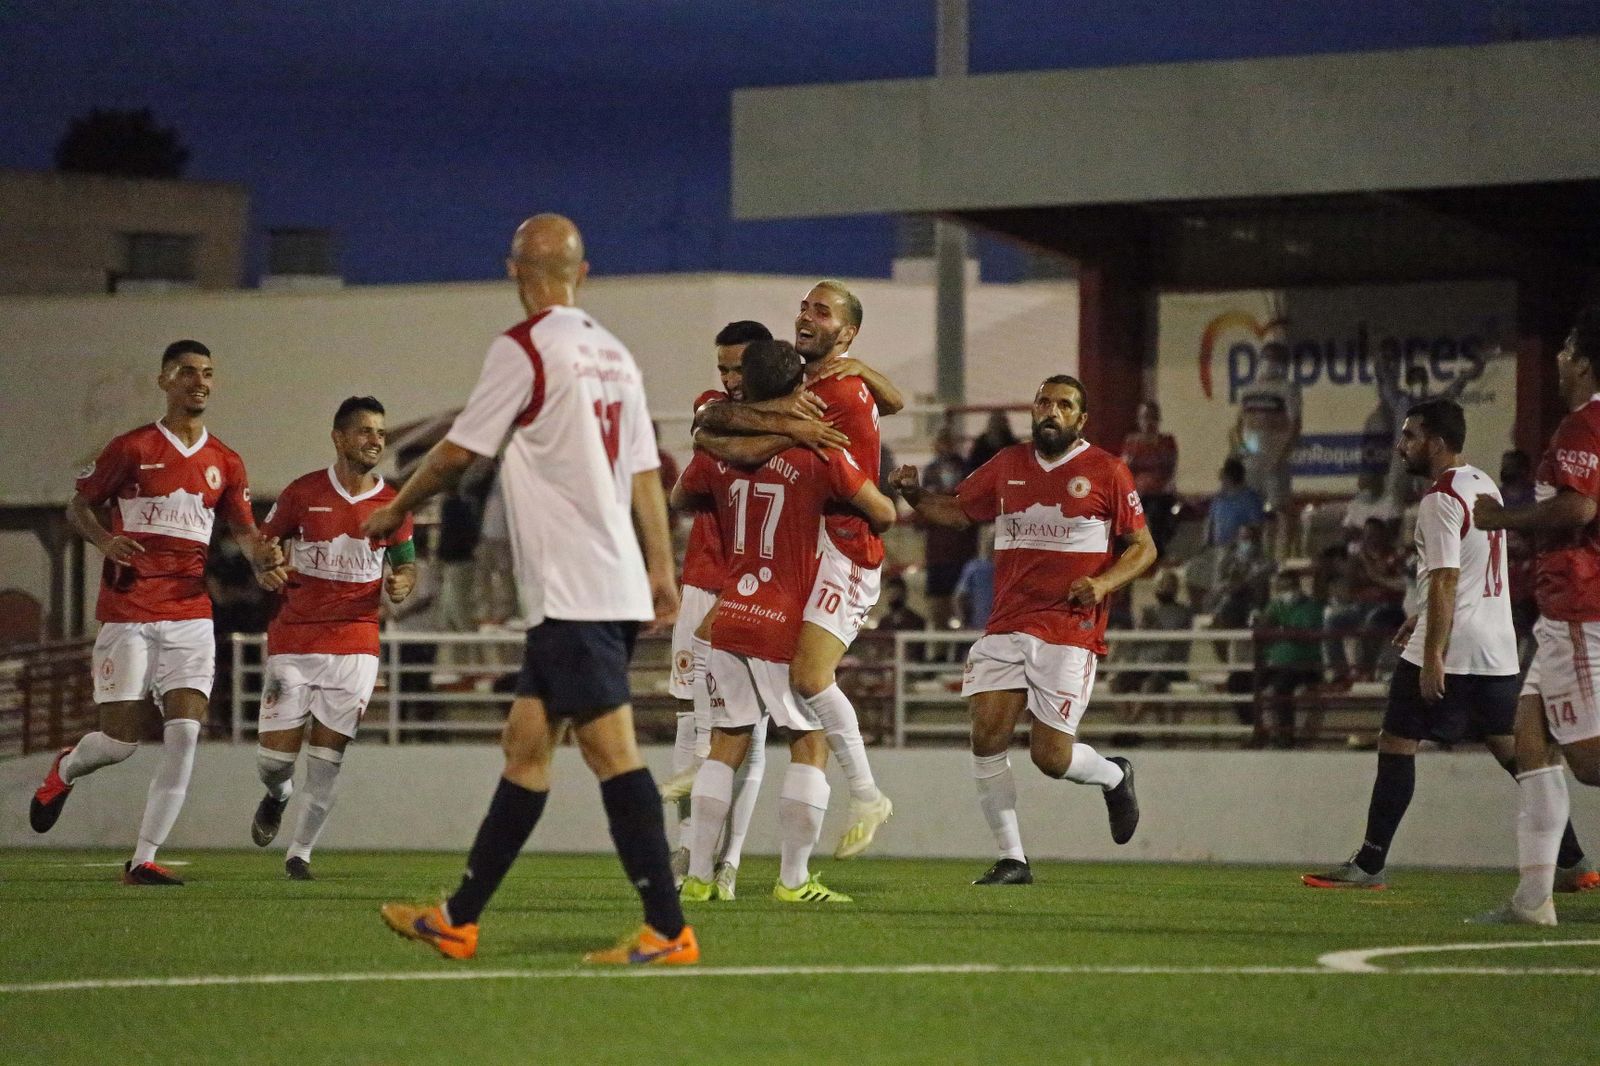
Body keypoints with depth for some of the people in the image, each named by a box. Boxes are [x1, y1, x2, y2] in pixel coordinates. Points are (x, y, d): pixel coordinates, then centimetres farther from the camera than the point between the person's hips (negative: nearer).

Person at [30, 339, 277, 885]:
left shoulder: (224, 463, 10)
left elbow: (244, 533, 16)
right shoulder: (132, 449, -1)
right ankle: (65, 769, 32)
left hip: (190, 616, 3)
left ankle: (143, 859, -4)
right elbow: (79, 506, 7)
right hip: (127, 615, -3)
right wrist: (105, 540, -14)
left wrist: (260, 552, -8)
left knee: (184, 733, -12)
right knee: (120, 740, -6)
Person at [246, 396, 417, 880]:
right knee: (274, 758, -2)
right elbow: (265, 540, 10)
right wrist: (268, 571, -11)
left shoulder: (392, 505, 3)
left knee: (326, 763, -4)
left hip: (355, 645, 1)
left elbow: (406, 562, 15)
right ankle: (277, 796, 33)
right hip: (293, 642, -1)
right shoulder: (303, 493, -2)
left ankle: (300, 852, 10)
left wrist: (402, 583, -7)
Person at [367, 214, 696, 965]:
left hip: (572, 591, -9)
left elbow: (458, 452, -3)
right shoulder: (613, 354, 14)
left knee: (611, 750, -10)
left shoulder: (524, 347, -9)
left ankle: (668, 931, -14)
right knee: (524, 743, 12)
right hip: (614, 584, 9)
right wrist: (661, 571, 16)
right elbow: (645, 472, 14)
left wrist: (395, 511, 12)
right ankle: (458, 920, 16)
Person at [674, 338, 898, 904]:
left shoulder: (719, 450, 2)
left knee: (726, 745, 10)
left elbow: (678, 498, 21)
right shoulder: (817, 452, -10)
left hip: (728, 618, 4)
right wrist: (873, 524, 17)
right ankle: (793, 879, -1)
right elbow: (883, 512, -6)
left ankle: (698, 875, 7)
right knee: (810, 745, 4)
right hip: (785, 624, -4)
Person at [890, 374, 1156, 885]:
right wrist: (914, 494, 0)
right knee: (987, 737, -8)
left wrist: (1104, 583, -15)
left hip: (1070, 632, -4)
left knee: (1050, 755, -8)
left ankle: (1115, 776, 26)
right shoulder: (1007, 466, 11)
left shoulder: (1106, 473, -1)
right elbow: (956, 509, 20)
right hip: (1006, 628, 4)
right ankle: (1012, 859, 3)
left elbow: (1143, 547, 3)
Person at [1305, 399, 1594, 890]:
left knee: (1396, 744, -2)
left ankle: (1370, 863, -2)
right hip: (1497, 650, 9)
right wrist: (1423, 617, 27)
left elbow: (1445, 581, -20)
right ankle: (1573, 860, 8)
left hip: (1450, 647, -9)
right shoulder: (1484, 486, 16)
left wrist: (1432, 655, -21)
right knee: (1509, 746, 11)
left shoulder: (1440, 500, -13)